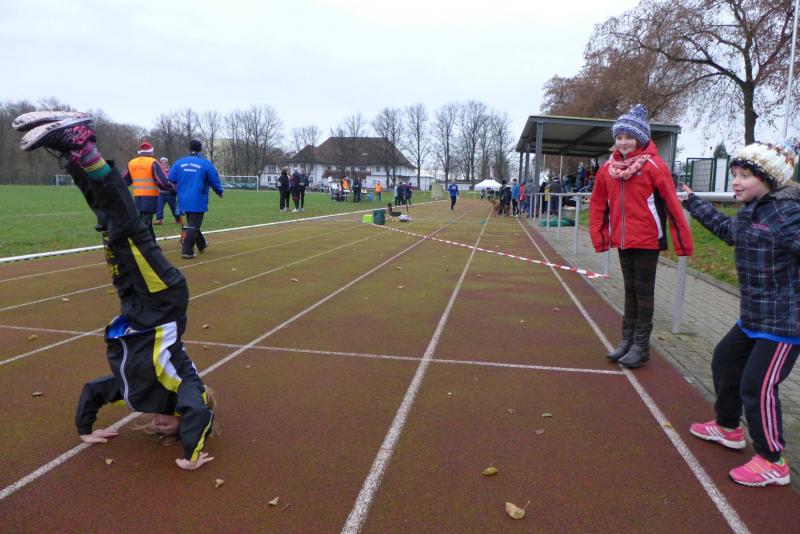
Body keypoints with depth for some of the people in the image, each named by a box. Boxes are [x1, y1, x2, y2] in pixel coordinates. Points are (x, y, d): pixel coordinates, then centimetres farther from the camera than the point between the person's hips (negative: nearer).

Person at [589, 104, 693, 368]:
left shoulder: (653, 166, -12)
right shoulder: (608, 168, 3)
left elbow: (672, 205, -12)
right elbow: (598, 204, 11)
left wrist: (683, 243, -12)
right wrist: (599, 237, 9)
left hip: (647, 240, -5)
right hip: (622, 240, 5)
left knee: (644, 291, 4)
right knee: (630, 289, 15)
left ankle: (641, 345, 13)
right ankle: (627, 339, 26)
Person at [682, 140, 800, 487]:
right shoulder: (747, 214, 9)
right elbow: (725, 228, 30)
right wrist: (694, 203, 38)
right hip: (753, 318, 10)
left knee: (757, 386, -8)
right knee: (725, 361, 22)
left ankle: (772, 462, 11)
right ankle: (728, 428, 43)